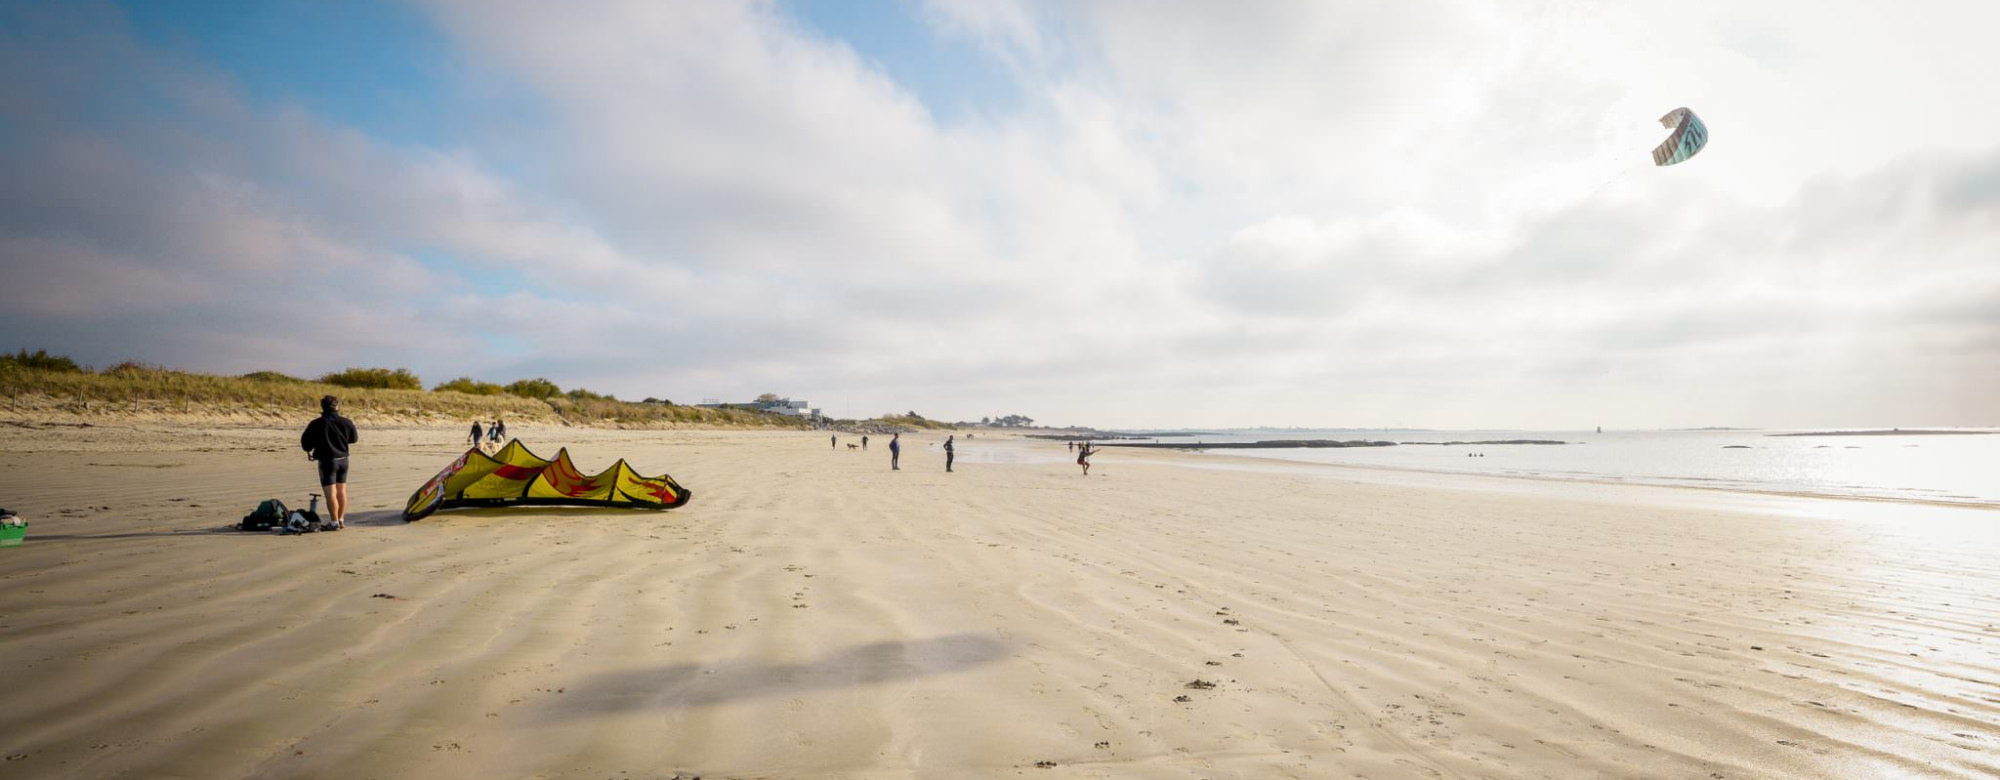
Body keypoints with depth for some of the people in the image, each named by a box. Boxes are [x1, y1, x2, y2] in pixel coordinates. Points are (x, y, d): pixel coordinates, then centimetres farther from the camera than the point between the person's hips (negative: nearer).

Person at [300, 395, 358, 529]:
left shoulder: (316, 424, -11)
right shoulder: (346, 422, -2)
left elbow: (305, 441, 2)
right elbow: (354, 438, 12)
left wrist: (309, 452, 22)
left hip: (327, 461, -4)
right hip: (343, 460, 4)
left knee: (331, 493, -2)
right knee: (342, 491, 14)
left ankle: (335, 523, -3)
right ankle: (341, 520, 19)